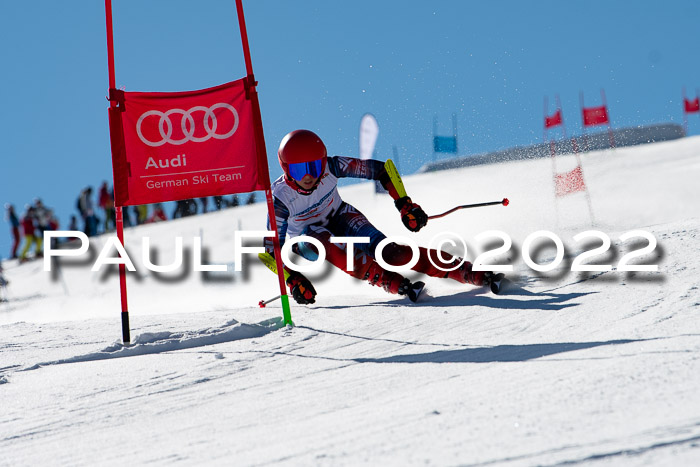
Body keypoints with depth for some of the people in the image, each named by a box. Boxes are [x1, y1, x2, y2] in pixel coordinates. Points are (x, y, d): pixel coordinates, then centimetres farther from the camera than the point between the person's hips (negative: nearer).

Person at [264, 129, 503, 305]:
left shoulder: (330, 167, -27)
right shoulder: (280, 197, -29)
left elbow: (379, 169, -18)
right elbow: (272, 246, -21)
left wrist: (404, 203, -23)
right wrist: (292, 279, -32)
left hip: (341, 218, 0)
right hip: (306, 237, 0)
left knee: (390, 253, -24)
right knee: (333, 247, -38)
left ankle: (472, 273, -29)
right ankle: (395, 284, -46)